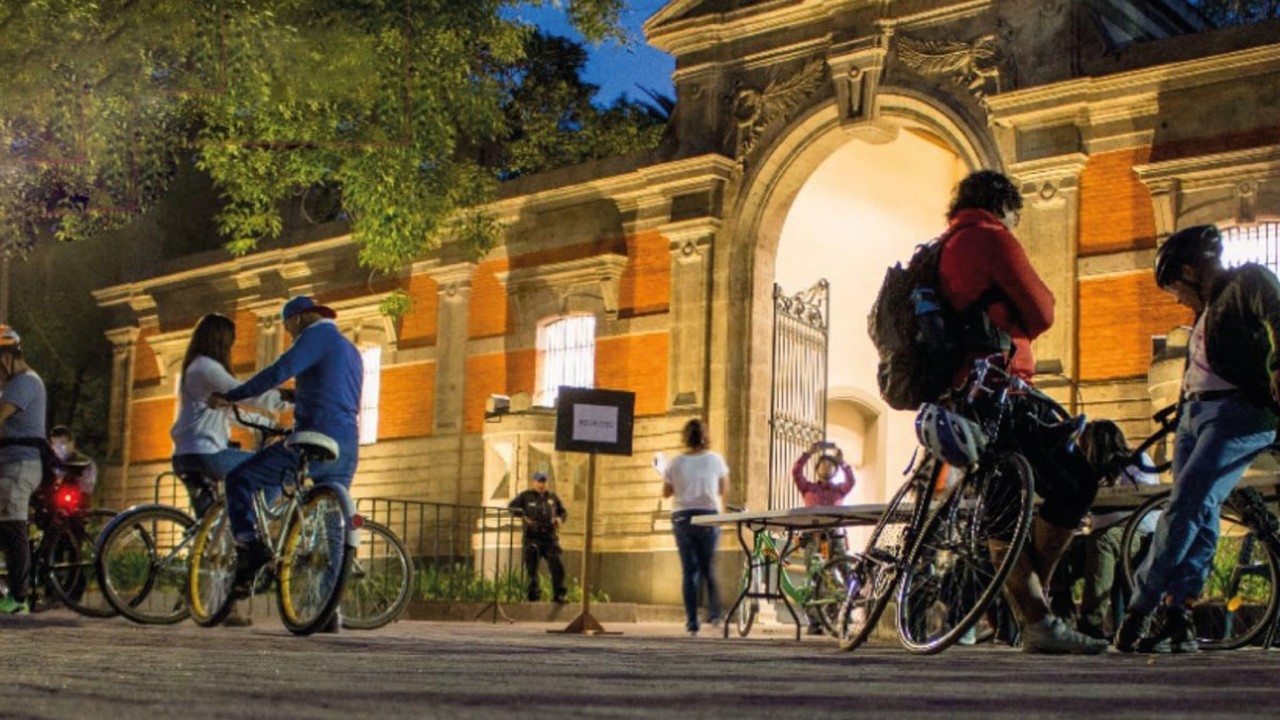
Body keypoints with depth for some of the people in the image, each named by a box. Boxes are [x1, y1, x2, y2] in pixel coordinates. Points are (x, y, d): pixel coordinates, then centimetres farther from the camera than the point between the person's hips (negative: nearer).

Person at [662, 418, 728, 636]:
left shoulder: (676, 462, -1)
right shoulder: (715, 459, -1)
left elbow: (666, 492, 7)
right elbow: (723, 490, 8)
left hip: (683, 517, 0)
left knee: (689, 570, 2)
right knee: (708, 568, 13)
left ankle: (692, 622, -2)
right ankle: (714, 613, 1)